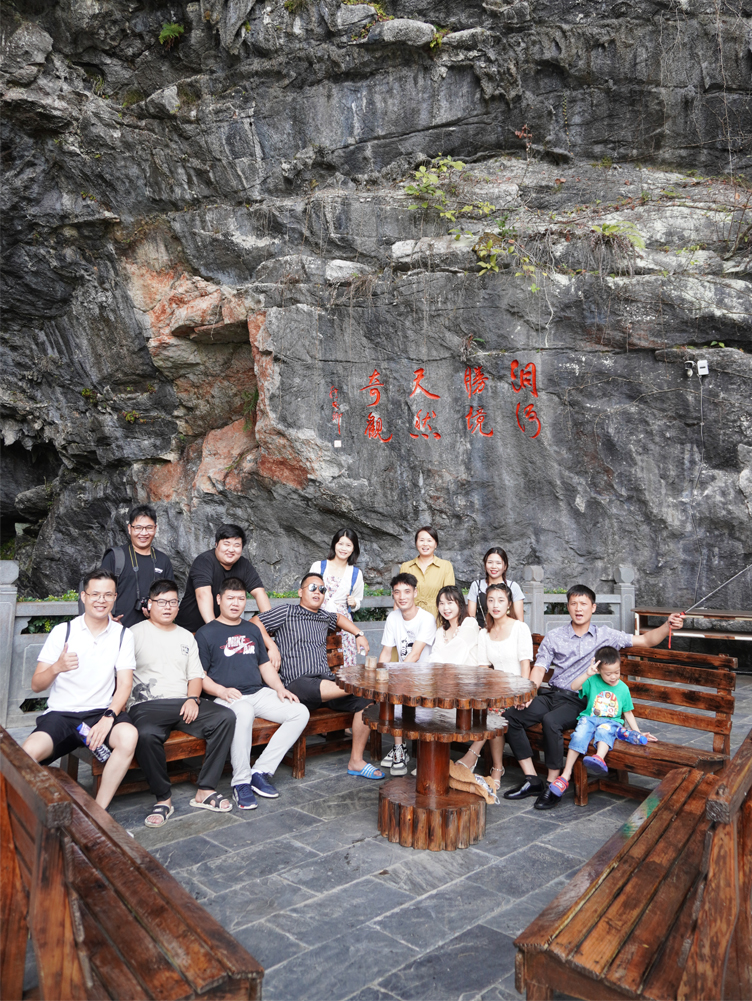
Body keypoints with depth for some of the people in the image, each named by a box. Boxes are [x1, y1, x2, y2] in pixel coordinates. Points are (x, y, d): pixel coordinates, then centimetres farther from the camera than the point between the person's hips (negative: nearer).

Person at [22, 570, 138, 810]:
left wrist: (108, 717, -18)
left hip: (101, 712, 0)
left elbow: (124, 684, 0)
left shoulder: (122, 635, 6)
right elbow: (36, 685, 3)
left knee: (129, 735, -33)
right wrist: (57, 667, -19)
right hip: (61, 713, 0)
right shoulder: (63, 631, 5)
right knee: (29, 751, -31)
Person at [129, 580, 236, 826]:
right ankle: (163, 798, -15)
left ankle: (205, 791, -14)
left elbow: (196, 675, 16)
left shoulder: (186, 637, 21)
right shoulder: (135, 633, 7)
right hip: (147, 705, -4)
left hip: (184, 703, 4)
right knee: (146, 734, -38)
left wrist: (193, 699, -1)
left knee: (226, 717, -21)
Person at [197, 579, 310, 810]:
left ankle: (261, 771, -12)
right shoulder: (206, 633, 3)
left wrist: (279, 688, 7)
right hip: (228, 698, -6)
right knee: (244, 712, -40)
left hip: (259, 693, 6)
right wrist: (221, 691, -19)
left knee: (300, 712, -14)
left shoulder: (252, 630, 21)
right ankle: (241, 782, -23)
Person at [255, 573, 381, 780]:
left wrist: (359, 635, 35)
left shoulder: (324, 617, 26)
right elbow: (252, 625, 6)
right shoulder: (286, 612, 9)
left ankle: (356, 761, -8)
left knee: (366, 699, -15)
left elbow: (339, 618, 48)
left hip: (328, 682, 6)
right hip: (299, 683, -6)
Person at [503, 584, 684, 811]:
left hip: (579, 701, -3)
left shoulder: (604, 635, 7)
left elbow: (646, 640, 6)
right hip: (552, 695, 4)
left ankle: (553, 786, -19)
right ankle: (531, 780, -7)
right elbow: (539, 668, 4)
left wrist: (667, 626, -12)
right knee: (510, 714, -18)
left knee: (551, 721, -35)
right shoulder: (554, 636, 11)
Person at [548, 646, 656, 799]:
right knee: (580, 734, -31)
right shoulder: (593, 681, 2)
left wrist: (638, 733, 13)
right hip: (589, 718, -1)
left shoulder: (623, 688, 10)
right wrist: (587, 674, -26)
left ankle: (599, 757, -65)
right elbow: (573, 687, -13)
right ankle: (566, 774, -30)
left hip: (611, 722, 1)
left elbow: (628, 713, 19)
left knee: (604, 730, -36)